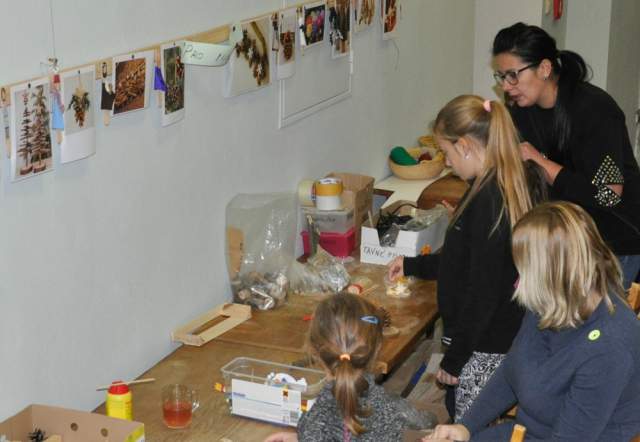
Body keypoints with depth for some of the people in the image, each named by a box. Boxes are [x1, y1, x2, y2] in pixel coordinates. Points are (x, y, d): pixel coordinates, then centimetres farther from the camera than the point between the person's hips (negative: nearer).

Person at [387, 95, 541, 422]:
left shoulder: (488, 201, -23)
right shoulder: (505, 188, 8)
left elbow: (483, 292, -22)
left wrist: (454, 359, -15)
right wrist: (413, 266, 28)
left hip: (484, 352, -10)